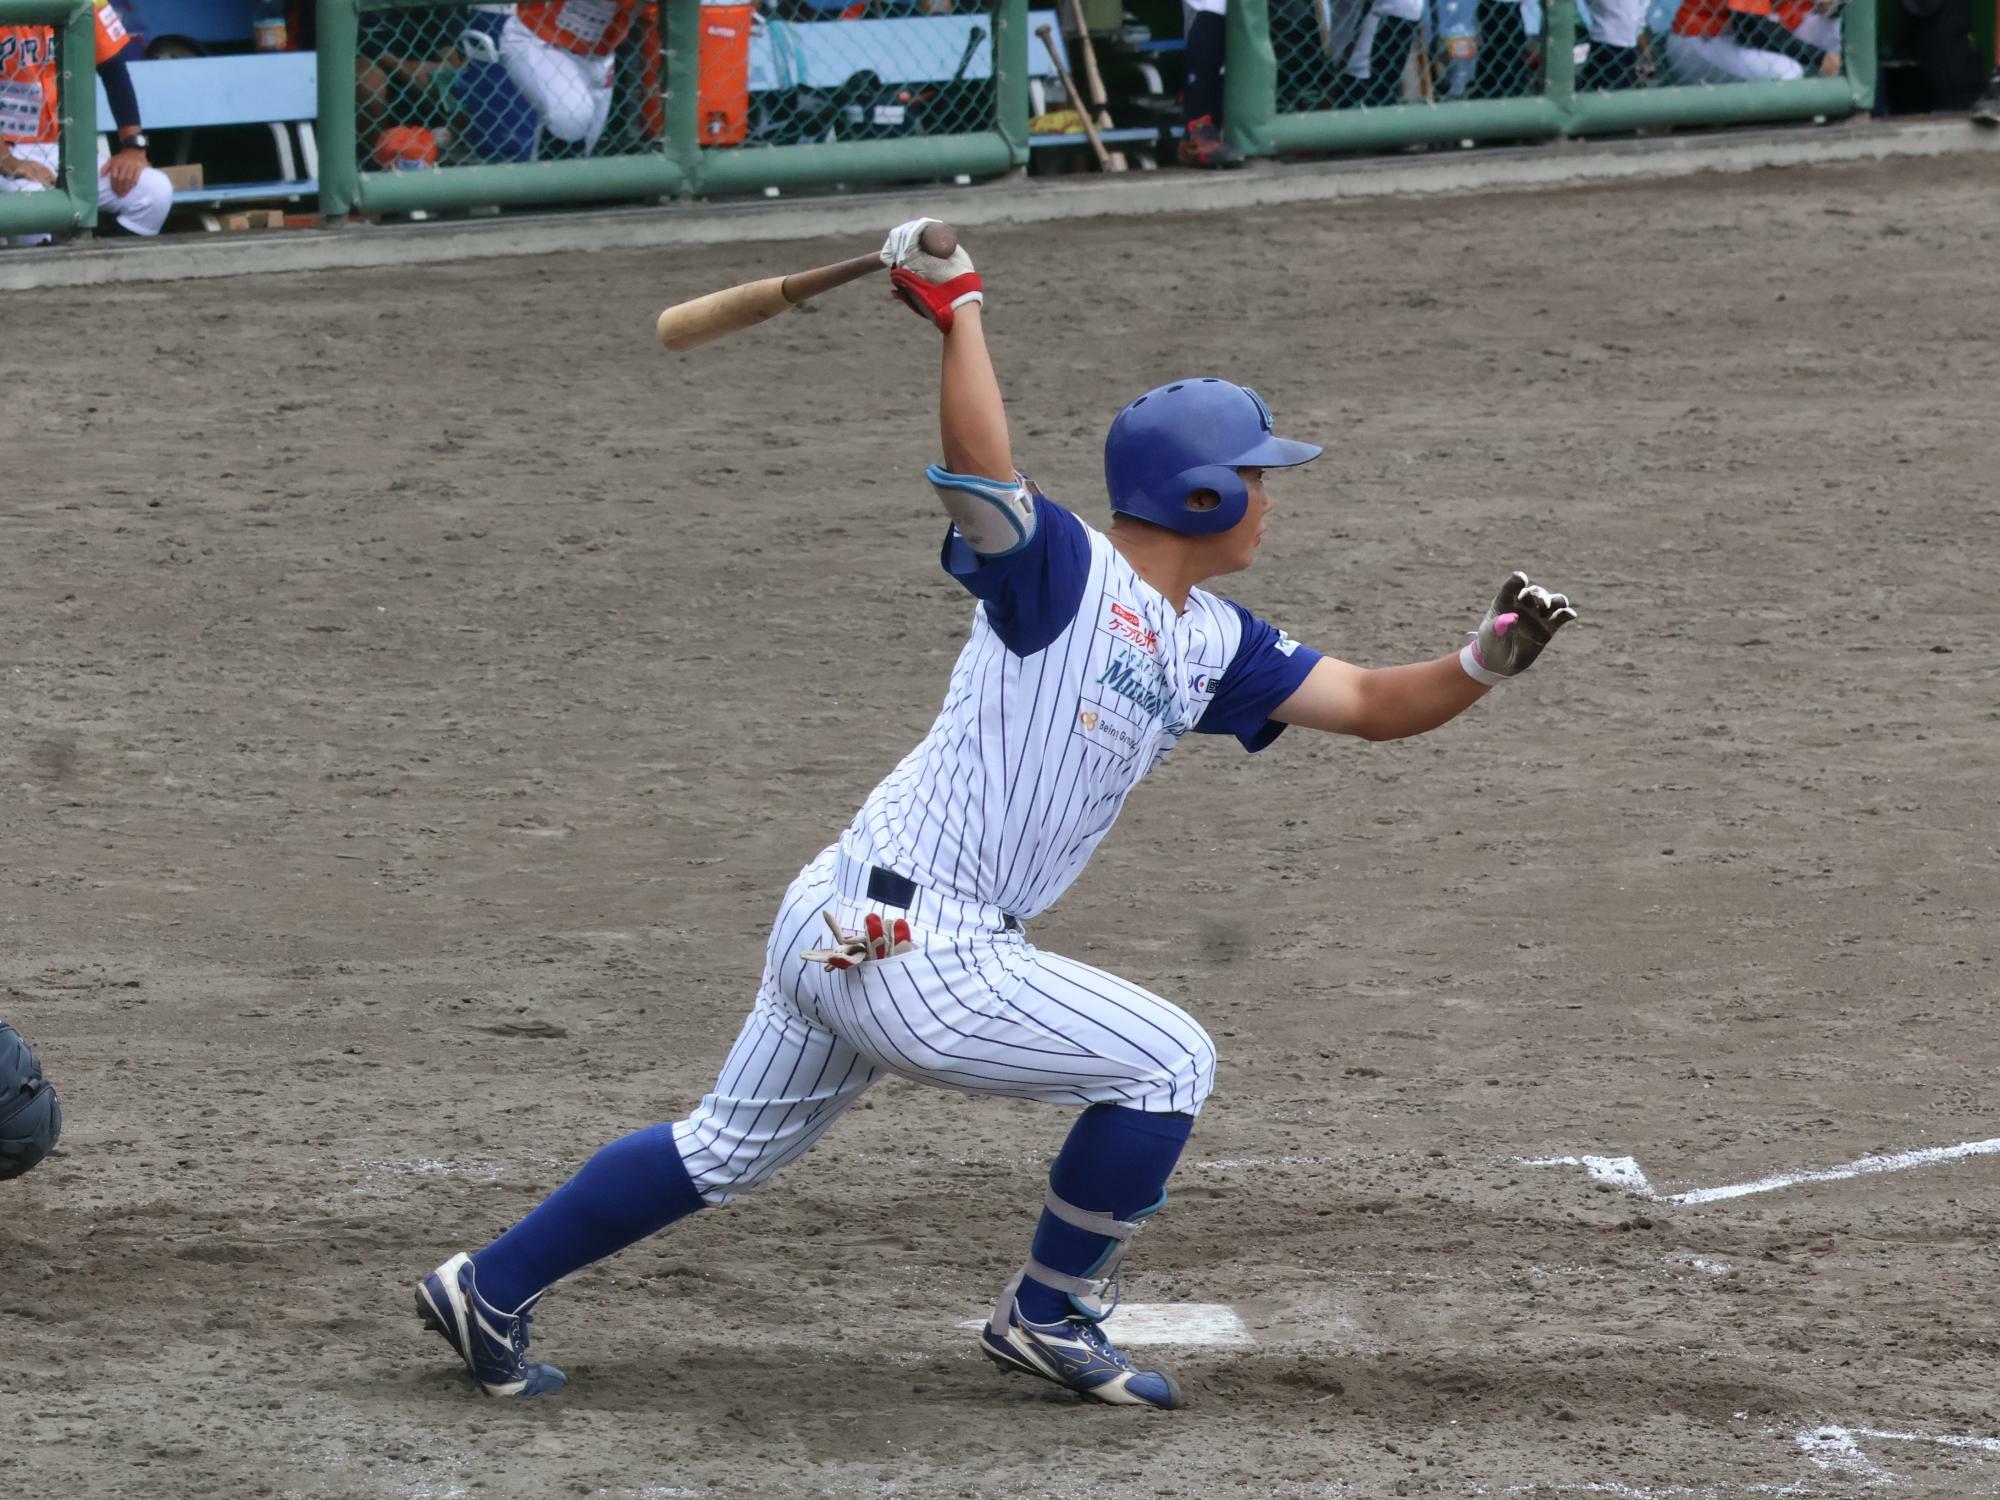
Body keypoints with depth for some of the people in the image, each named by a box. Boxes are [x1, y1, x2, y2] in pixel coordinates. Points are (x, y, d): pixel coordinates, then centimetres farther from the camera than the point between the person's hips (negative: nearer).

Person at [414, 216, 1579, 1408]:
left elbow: (1372, 705, 14)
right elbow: (979, 472, -33)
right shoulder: (1062, 573, -14)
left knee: (731, 1150, 21)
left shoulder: (1210, 643, 13)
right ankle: (1048, 1318, 14)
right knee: (1169, 1061, 2)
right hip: (909, 953, -9)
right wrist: (959, 306, -29)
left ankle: (489, 1291, 26)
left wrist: (1484, 663, -2)